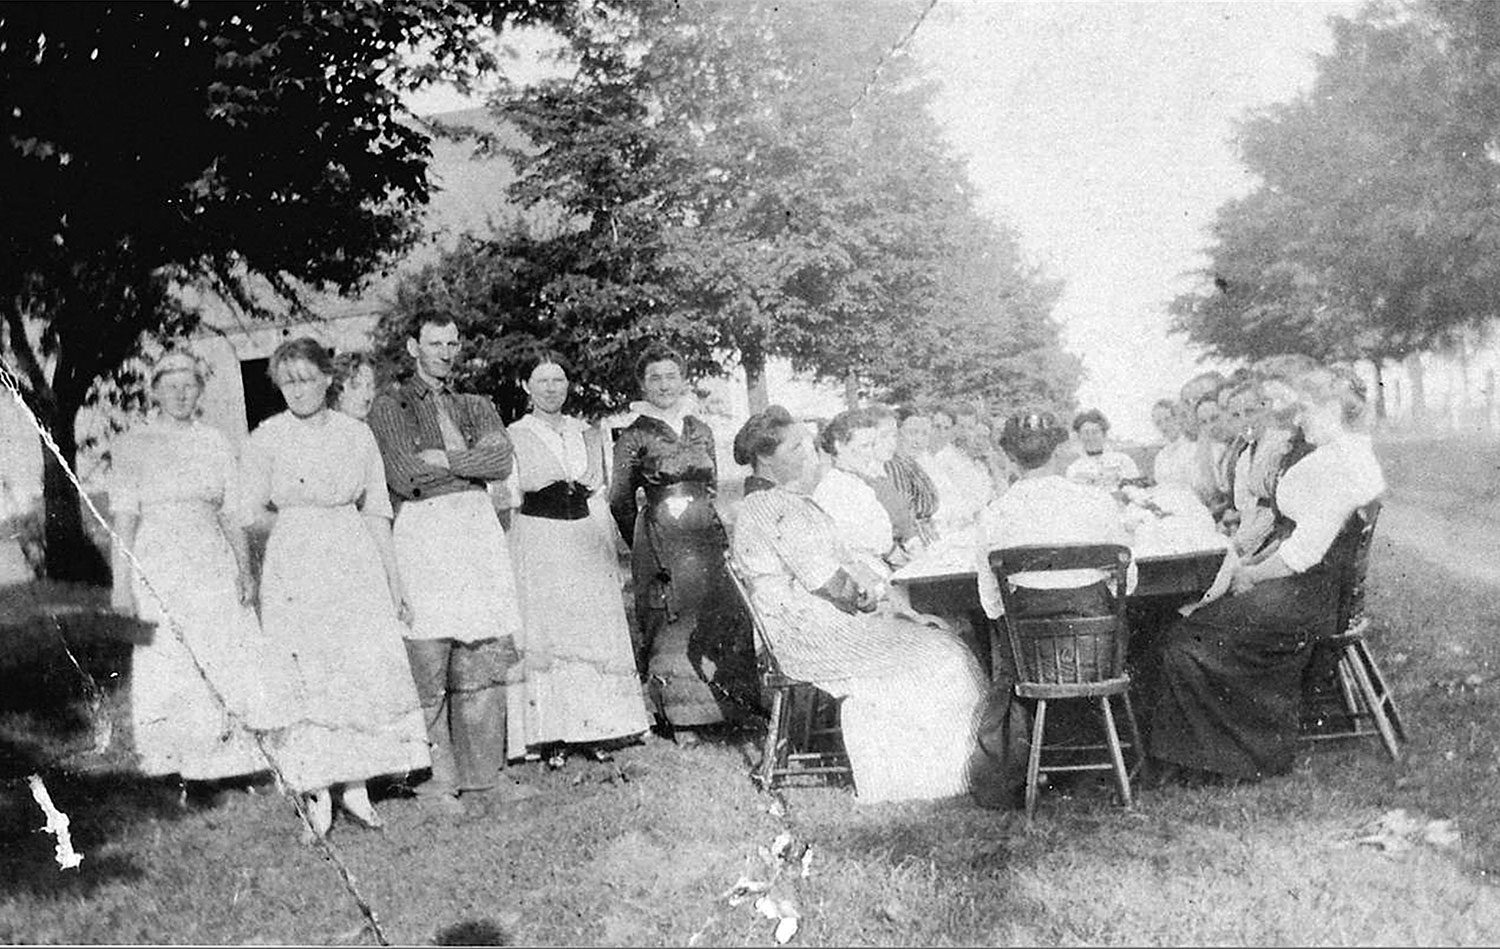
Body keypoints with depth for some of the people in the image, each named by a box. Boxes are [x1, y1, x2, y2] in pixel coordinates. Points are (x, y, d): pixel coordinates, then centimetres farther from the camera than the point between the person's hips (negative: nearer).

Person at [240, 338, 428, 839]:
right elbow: (248, 514, 1)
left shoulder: (357, 435, 8)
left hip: (355, 562, 2)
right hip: (294, 565, -2)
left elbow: (376, 514, 12)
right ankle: (316, 792, 1)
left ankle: (355, 786, 3)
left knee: (370, 667, -5)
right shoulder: (267, 438, 3)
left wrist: (394, 582, 11)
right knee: (308, 675, -6)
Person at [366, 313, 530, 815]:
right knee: (426, 664, -8)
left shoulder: (476, 407, 21)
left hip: (479, 528, 5)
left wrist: (442, 459, -7)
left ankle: (485, 770, 11)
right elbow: (404, 477, -8)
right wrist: (470, 459, 0)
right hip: (423, 533, -4)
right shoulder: (389, 407, 7)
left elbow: (501, 461, 3)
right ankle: (434, 779, -3)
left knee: (486, 659, 4)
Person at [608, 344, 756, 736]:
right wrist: (643, 542, 10)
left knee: (722, 615, -2)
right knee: (669, 621, -5)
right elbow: (620, 500, 4)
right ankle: (678, 717, 1)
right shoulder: (635, 436, -1)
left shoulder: (701, 430, 13)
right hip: (659, 539, -4)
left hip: (706, 534, 4)